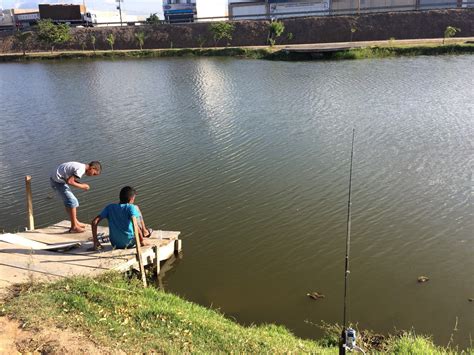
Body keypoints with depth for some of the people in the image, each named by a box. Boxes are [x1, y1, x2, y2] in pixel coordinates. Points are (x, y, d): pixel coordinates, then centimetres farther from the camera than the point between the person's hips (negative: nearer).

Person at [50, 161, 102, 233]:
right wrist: (82, 186, -15)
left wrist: (81, 184, -2)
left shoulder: (81, 166, 7)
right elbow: (69, 181, -28)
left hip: (58, 180, 10)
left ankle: (75, 222, 33)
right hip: (57, 181, -10)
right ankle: (74, 227, -3)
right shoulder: (81, 170, -23)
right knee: (72, 201, -9)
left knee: (71, 201, 19)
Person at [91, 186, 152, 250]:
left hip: (115, 244, 5)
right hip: (129, 243, -4)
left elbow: (94, 222, -5)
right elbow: (134, 223, -29)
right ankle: (144, 232, 30)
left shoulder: (110, 207, 0)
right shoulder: (131, 207, -14)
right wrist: (142, 241, -17)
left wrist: (95, 241, 0)